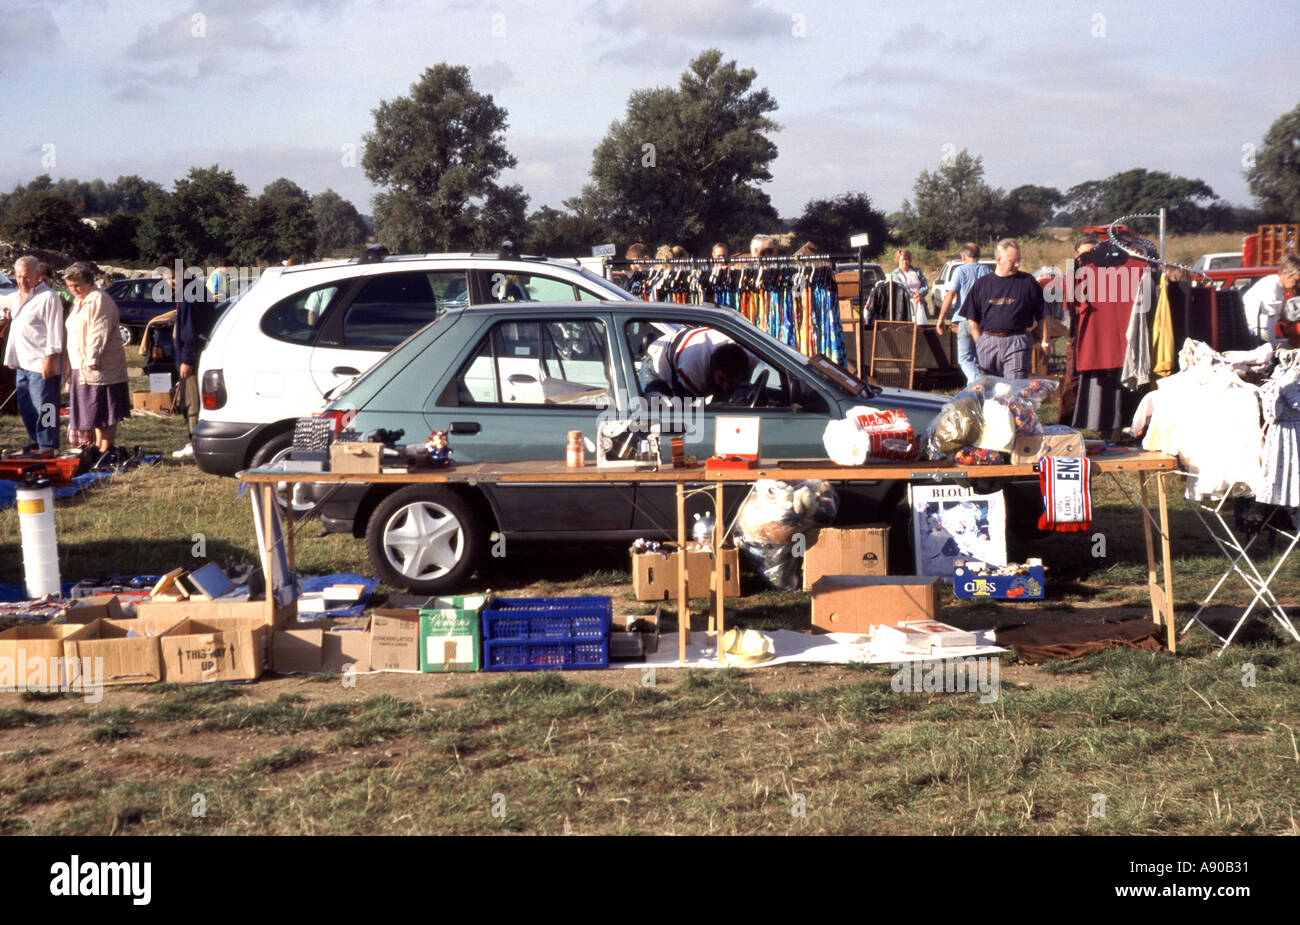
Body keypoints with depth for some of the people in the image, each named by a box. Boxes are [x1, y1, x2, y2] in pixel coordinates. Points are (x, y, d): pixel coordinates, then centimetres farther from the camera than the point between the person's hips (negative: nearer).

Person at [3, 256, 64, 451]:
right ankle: (36, 442, 25)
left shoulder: (48, 297, -11)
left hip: (41, 365, -9)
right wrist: (11, 359, 22)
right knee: (26, 409, 14)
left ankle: (47, 448, -5)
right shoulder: (17, 298, 17)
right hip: (22, 365, 9)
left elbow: (54, 332, -16)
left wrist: (49, 361, -20)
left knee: (44, 409, -8)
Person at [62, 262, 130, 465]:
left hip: (101, 366, -10)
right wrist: (72, 366, 19)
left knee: (105, 411, -6)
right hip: (81, 366, 10)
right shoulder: (80, 302, 19)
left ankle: (107, 450, -4)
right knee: (96, 411, 13)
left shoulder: (99, 300, -13)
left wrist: (93, 359, -22)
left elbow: (100, 333, -19)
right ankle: (99, 447, 18)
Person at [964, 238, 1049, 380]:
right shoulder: (981, 284, 9)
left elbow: (1042, 315, 7)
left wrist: (1045, 342, 4)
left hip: (1017, 343, -2)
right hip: (988, 342, 2)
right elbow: (972, 318, 12)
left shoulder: (1027, 282, 4)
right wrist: (979, 342, 3)